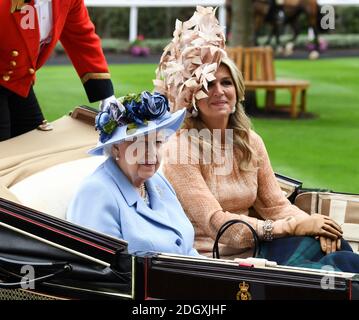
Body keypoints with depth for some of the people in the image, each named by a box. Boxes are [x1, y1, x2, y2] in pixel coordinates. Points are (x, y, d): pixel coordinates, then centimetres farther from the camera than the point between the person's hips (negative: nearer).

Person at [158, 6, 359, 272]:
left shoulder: (251, 142, 11)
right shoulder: (180, 148, -9)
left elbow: (274, 205, 12)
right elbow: (215, 224, -15)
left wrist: (312, 224, -12)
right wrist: (293, 227, -18)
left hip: (252, 253, 7)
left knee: (330, 242, -22)